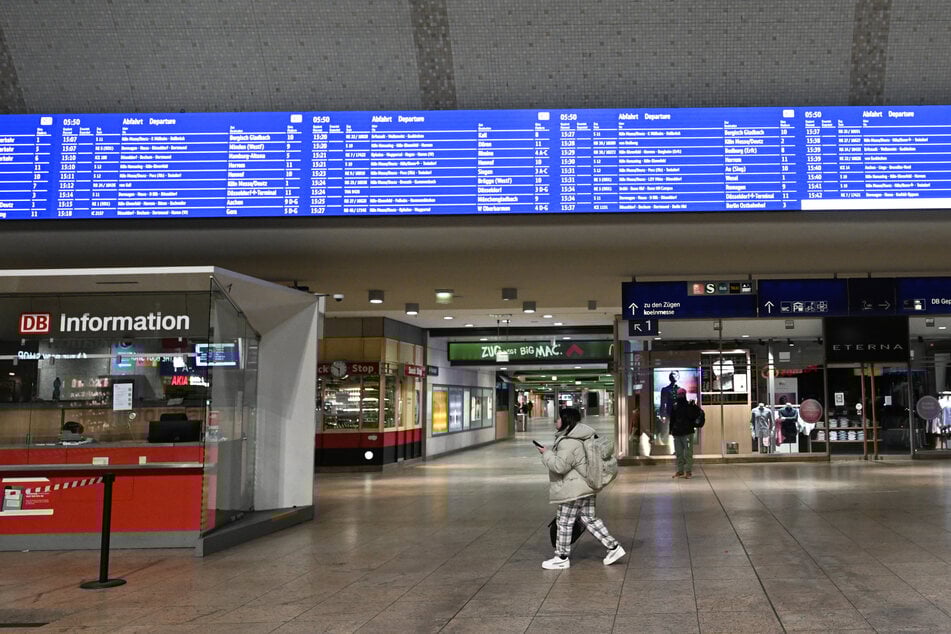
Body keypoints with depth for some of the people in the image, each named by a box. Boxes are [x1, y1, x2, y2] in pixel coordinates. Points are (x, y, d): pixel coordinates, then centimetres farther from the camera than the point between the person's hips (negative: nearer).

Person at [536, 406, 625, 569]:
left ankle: (562, 558, 11)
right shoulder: (577, 438, 12)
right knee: (590, 519, 15)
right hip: (585, 488, 10)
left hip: (573, 491, -10)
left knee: (564, 522, 2)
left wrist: (546, 454, -13)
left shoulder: (569, 443, -22)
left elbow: (560, 465, -26)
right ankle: (613, 547, 16)